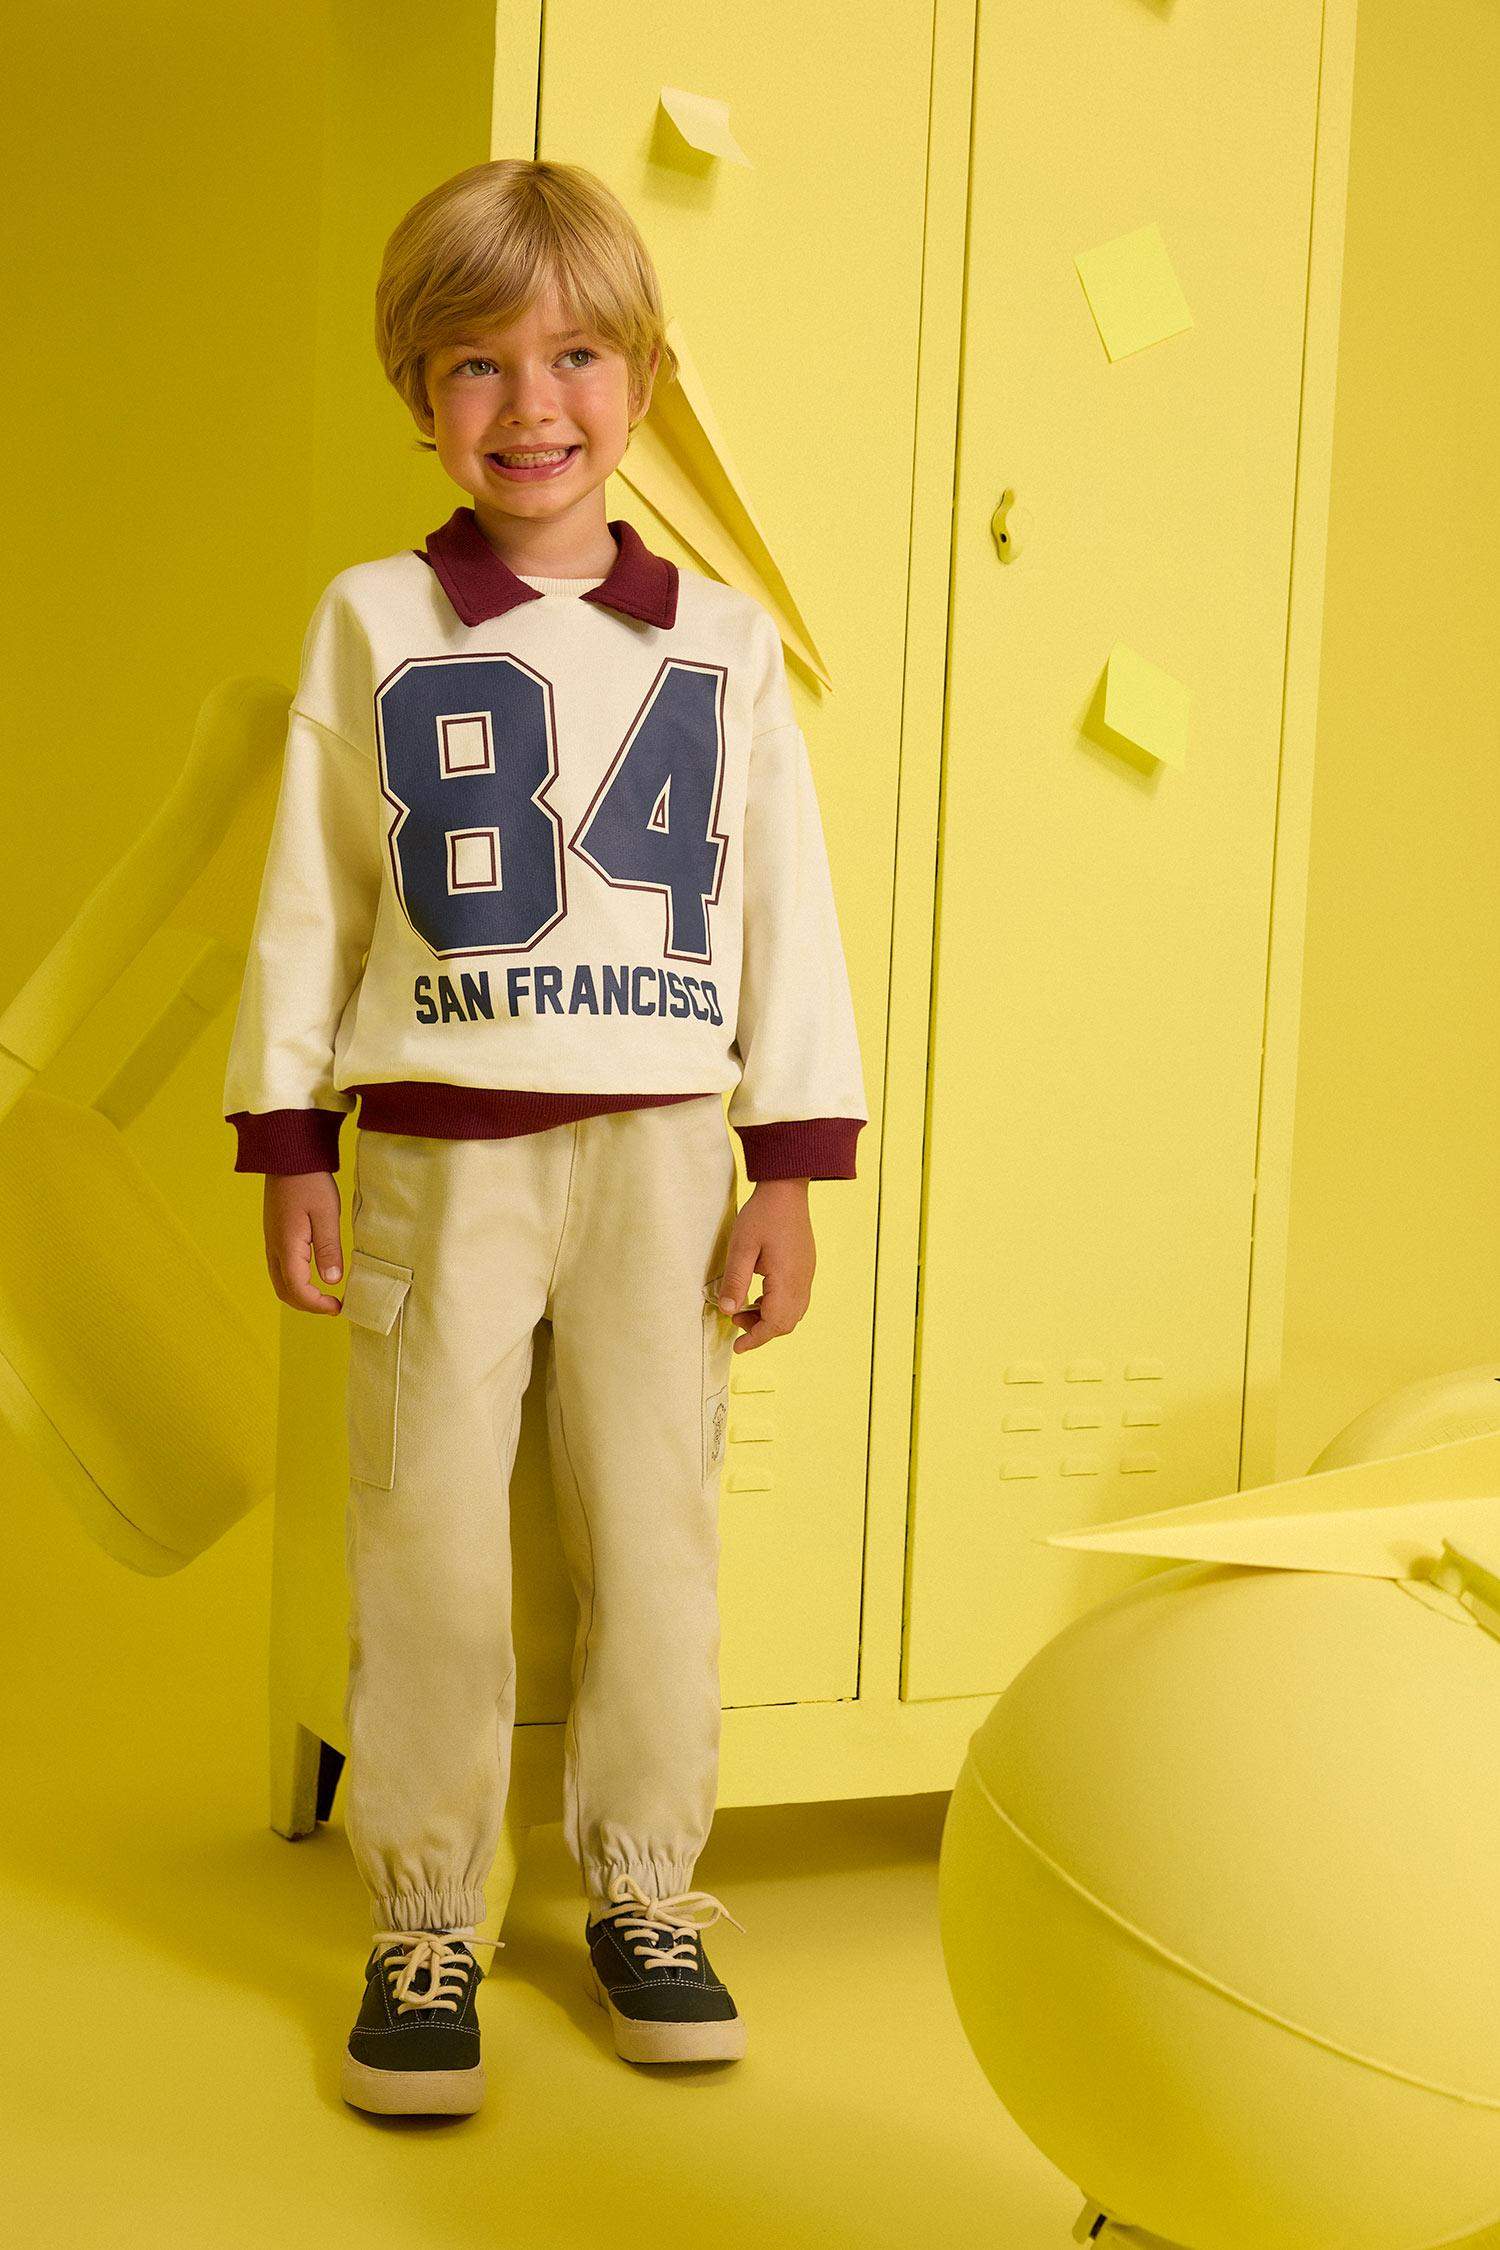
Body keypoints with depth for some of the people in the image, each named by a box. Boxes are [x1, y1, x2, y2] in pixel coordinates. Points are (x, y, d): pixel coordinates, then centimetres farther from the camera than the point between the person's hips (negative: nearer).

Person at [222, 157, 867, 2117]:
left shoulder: (721, 640, 5)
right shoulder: (373, 625, 3)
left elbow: (787, 909, 5)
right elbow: (309, 902, 4)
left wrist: (789, 1176, 0)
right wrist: (288, 1157, 1)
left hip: (658, 1146, 1)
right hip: (440, 1147, -1)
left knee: (655, 1527, 7)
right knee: (429, 1537, 3)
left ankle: (643, 1886, 24)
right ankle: (425, 1917, 18)